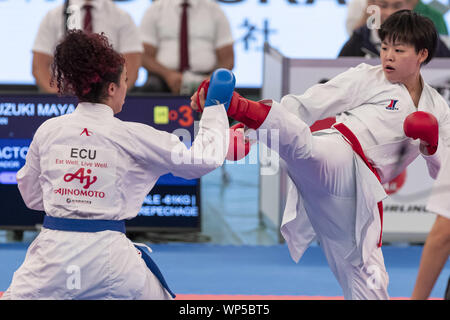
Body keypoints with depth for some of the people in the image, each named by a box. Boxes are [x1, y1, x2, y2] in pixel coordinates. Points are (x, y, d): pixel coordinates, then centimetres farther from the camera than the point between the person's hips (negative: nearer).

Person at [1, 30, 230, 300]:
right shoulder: (132, 136, -4)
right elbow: (205, 158, 2)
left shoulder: (48, 131, 3)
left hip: (53, 251, 1)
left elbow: (32, 196, 14)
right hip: (108, 255, -1)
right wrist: (215, 108, 16)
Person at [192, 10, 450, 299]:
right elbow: (308, 104, -1)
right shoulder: (366, 78, 6)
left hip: (358, 193, 5)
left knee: (368, 281, 9)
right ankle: (233, 105, -63)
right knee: (304, 144, -39)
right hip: (337, 160, -5)